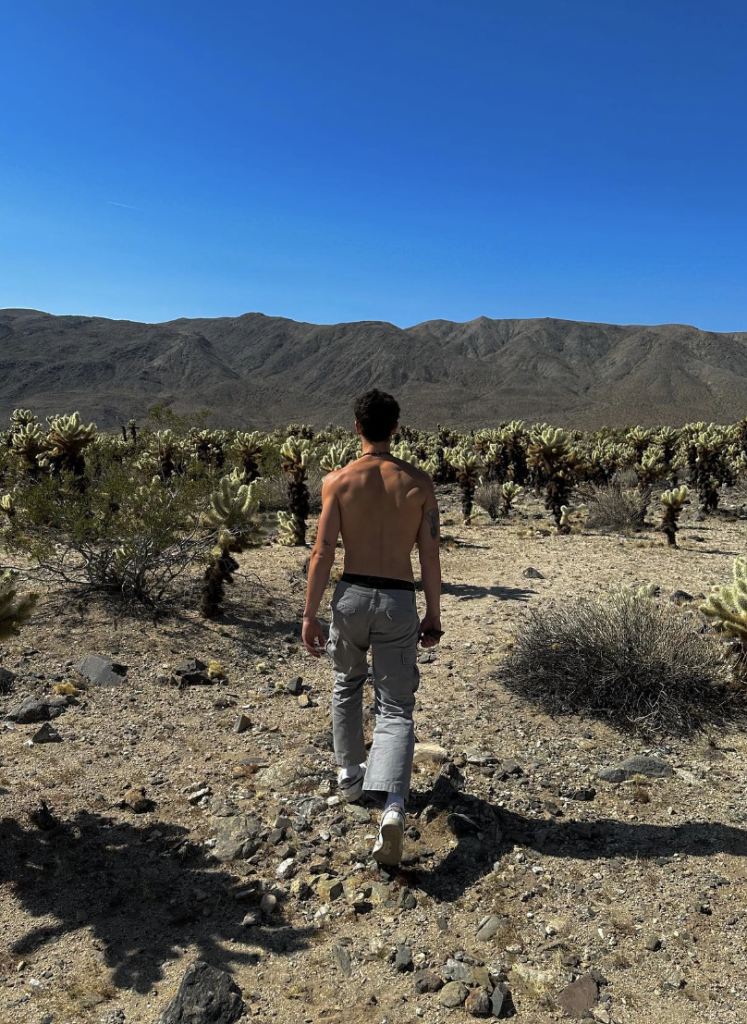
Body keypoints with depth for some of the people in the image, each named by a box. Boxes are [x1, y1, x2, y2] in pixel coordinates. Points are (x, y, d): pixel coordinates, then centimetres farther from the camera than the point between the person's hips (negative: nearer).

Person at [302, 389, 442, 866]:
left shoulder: (338, 481, -6)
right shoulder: (419, 482, -3)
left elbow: (322, 554, -7)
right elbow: (430, 556, -1)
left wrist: (310, 614, 1)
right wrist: (434, 613, 9)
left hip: (352, 595, 1)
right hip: (399, 602, 0)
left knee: (348, 685, 27)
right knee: (396, 708, 6)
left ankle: (351, 774, 41)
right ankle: (394, 805, -13)